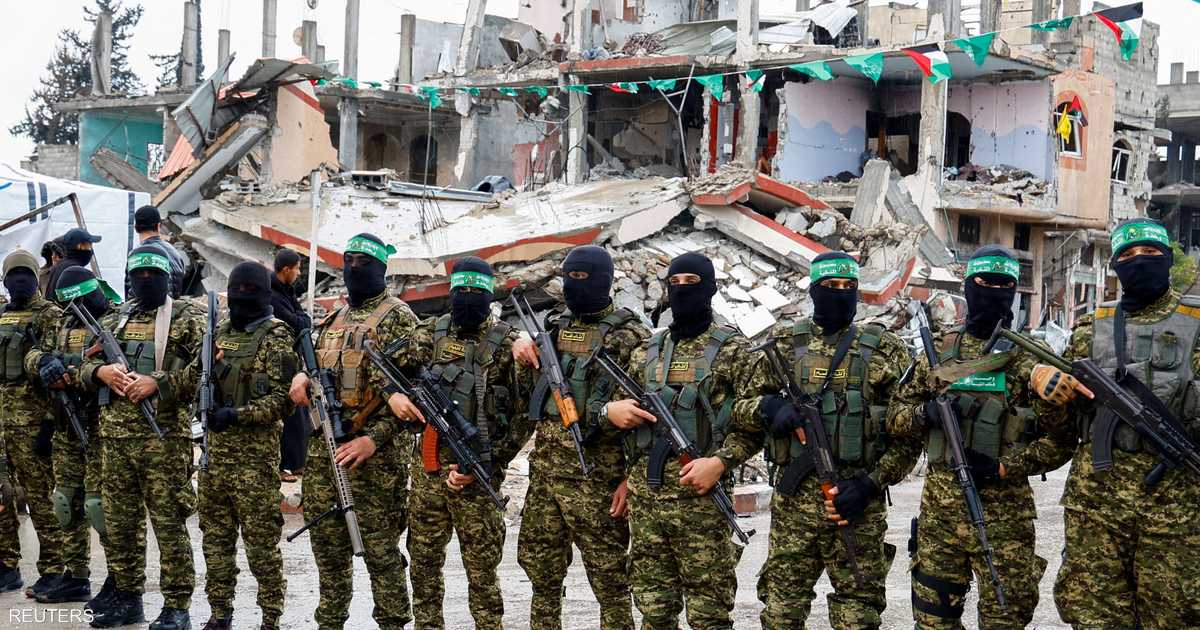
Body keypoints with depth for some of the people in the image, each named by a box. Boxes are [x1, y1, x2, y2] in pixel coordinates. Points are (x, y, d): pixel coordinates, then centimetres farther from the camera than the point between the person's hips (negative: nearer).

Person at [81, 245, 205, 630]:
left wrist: (159, 383, -18)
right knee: (118, 522, 12)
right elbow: (87, 366, 18)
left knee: (169, 524, -3)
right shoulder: (114, 319, 17)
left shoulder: (187, 319, 0)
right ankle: (127, 598, 24)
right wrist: (101, 371, -5)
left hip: (163, 436, -6)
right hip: (114, 435, 6)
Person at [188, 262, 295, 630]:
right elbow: (191, 378, 19)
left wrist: (238, 414, -22)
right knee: (215, 534, 12)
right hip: (215, 449, 7)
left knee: (261, 538, -3)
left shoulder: (275, 339, -5)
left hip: (255, 452, -7)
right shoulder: (219, 333, 14)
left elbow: (281, 398, -12)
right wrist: (205, 369, -3)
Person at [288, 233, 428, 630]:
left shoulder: (397, 318, -6)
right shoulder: (334, 319, 17)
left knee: (380, 548, -3)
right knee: (327, 543, 13)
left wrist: (374, 439, -22)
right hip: (324, 447, 7)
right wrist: (302, 377, 0)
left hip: (374, 452, -7)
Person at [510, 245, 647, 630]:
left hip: (596, 474, -7)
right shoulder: (555, 326, 12)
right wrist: (520, 342, 5)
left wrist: (632, 479, -15)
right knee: (540, 570, 15)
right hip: (544, 469, 7)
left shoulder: (631, 337, -8)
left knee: (609, 580, 1)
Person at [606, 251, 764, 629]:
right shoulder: (647, 351, 13)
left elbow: (755, 422, -4)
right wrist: (610, 410, -4)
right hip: (644, 494, 5)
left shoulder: (733, 350, -1)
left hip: (700, 496, -5)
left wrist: (720, 461, -18)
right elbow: (618, 407, 19)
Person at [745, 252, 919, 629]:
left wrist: (871, 482, -9)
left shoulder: (885, 351, 4)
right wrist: (768, 405, -14)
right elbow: (736, 401, 8)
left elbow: (910, 431, 2)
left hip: (857, 500, -1)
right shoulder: (783, 344, 8)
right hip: (793, 499, 1)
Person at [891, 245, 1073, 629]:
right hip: (939, 507, 3)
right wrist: (925, 414, -9)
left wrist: (1004, 468, -15)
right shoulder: (938, 353, 10)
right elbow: (896, 416, 13)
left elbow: (1059, 441, -4)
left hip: (1003, 510, -3)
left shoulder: (1029, 358, 0)